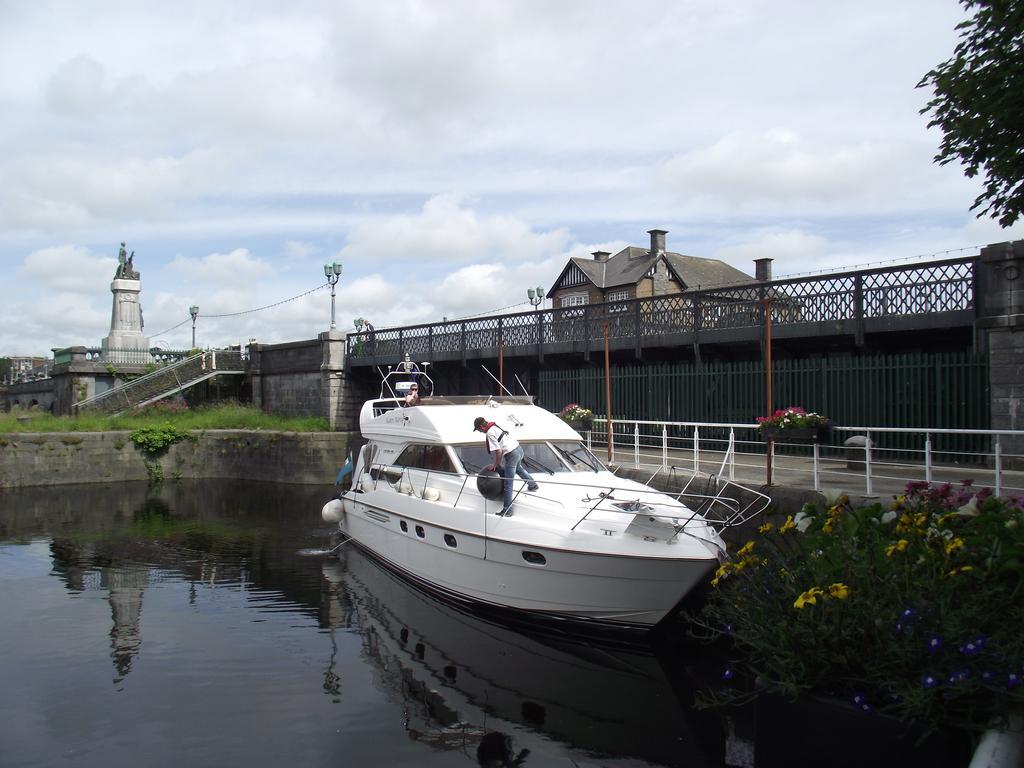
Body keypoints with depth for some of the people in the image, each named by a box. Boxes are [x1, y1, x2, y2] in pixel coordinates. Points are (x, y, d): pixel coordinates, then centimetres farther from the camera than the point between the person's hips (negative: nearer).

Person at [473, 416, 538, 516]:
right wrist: (498, 462, 19)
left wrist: (495, 464, -2)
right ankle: (533, 484, 59)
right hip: (519, 449, 9)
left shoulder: (489, 433, -16)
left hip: (512, 454, -9)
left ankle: (507, 510, 2)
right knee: (518, 468, 40)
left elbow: (498, 451, -18)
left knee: (508, 484, -2)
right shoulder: (496, 426, 11)